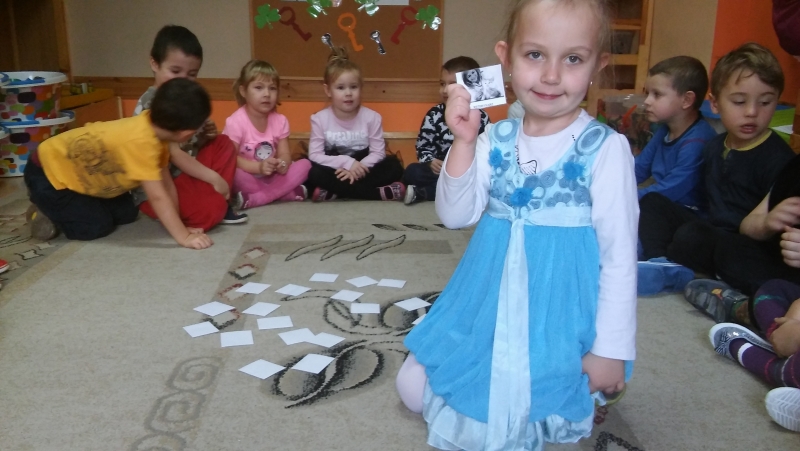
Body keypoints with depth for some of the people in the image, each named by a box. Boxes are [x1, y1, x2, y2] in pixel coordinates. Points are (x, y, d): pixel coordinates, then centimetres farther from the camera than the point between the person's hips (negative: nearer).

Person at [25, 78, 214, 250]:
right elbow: (158, 197, -38)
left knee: (127, 214, 9)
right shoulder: (141, 141, -38)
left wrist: (179, 225, -9)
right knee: (97, 227, -11)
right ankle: (46, 215, 10)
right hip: (48, 173, -9)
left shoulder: (155, 128, -10)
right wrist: (184, 237, -35)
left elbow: (166, 183, -7)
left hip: (76, 167, 9)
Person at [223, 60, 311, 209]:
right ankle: (288, 193, -26)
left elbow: (284, 154, -2)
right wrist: (258, 167, -35)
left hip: (272, 177, 5)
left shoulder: (280, 120, -1)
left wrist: (282, 163, -28)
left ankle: (254, 199, -25)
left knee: (305, 164, -16)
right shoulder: (236, 121, -16)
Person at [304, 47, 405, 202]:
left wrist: (358, 168, -24)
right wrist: (346, 162, -24)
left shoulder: (371, 117, -4)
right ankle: (380, 193, -31)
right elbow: (315, 155, -12)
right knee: (311, 171, -32)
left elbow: (378, 153, -7)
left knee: (393, 165, -22)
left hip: (360, 172, 1)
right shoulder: (319, 119, -6)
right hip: (335, 173, -1)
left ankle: (334, 192, -28)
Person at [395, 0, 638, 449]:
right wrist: (464, 142, -19)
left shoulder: (605, 148, -15)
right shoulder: (496, 139, -3)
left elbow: (620, 253, -12)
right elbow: (456, 215, -6)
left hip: (560, 313, -4)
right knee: (416, 390, 8)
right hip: (490, 304, 5)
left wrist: (612, 348, -10)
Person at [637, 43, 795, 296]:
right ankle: (662, 262, -15)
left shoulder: (778, 158, -14)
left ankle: (666, 275, -7)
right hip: (709, 228, 9)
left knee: (691, 235, -34)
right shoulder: (715, 147, 10)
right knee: (651, 202, 7)